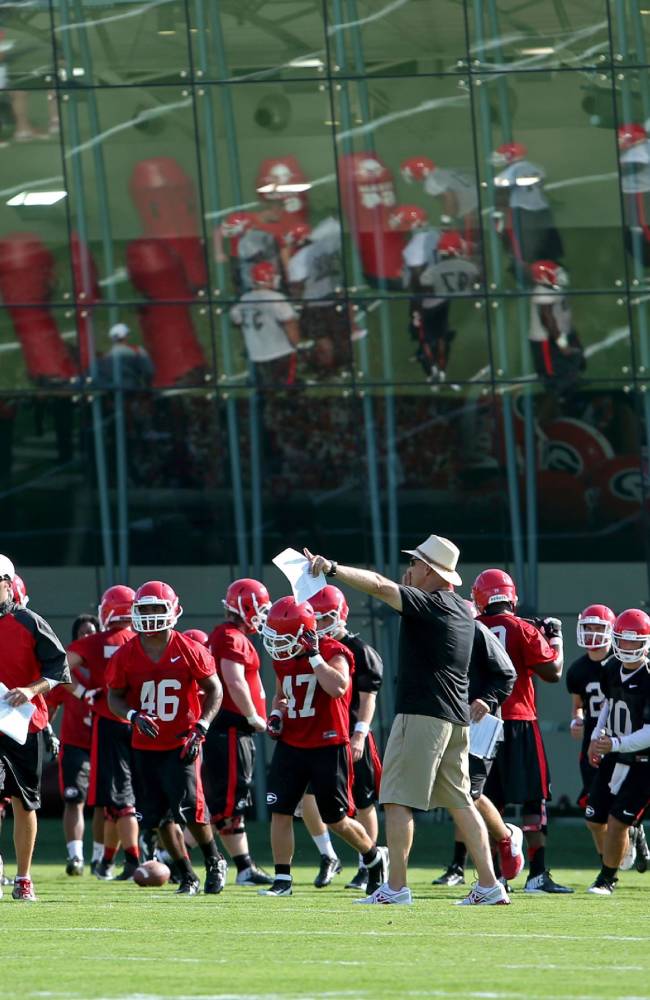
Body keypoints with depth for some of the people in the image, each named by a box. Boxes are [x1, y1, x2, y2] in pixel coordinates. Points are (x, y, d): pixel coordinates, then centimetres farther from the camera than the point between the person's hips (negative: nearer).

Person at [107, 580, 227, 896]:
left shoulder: (190, 651, -7)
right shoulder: (125, 656, -2)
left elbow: (214, 690, 1)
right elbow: (114, 698, 5)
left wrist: (201, 727, -11)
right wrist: (134, 716, -16)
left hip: (181, 746, -3)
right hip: (145, 748, 3)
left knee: (191, 810, -14)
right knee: (157, 817, 4)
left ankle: (214, 862, 12)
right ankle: (187, 878, 19)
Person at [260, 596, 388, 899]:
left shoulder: (332, 653, -13)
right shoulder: (283, 658, 7)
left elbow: (337, 687, -34)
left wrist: (314, 656, -28)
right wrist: (275, 714, 6)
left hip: (328, 746, -6)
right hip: (291, 745, 6)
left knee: (337, 819, 3)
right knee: (280, 811, -5)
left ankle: (374, 857, 29)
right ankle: (282, 879, 2)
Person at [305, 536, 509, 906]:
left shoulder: (426, 604, -11)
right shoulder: (462, 609, 14)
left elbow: (379, 586, -23)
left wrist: (332, 568, -25)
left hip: (422, 714, -9)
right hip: (457, 718, 9)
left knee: (398, 800, -5)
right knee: (460, 802, 12)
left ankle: (396, 887, -9)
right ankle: (489, 886, 8)